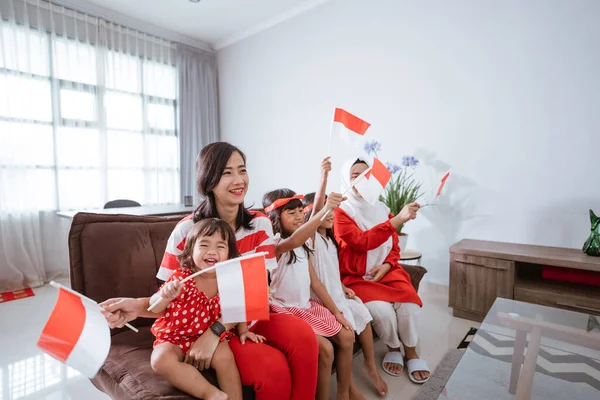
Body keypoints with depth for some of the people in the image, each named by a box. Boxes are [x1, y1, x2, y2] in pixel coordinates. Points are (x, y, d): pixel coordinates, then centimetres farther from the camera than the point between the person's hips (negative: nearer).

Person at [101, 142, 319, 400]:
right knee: (274, 368, -26)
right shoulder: (187, 230, -12)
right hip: (204, 325, -2)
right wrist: (138, 306, -28)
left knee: (304, 338, -26)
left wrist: (216, 331, -25)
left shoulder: (259, 224, -5)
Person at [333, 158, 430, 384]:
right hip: (356, 277, -4)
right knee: (381, 309, -28)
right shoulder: (341, 213, -7)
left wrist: (387, 265, -9)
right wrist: (398, 219, -28)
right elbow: (363, 241, -22)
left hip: (387, 271, 4)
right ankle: (393, 348, 7)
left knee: (408, 302, -23)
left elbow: (394, 246, 13)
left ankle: (411, 351, 6)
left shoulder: (382, 209, 10)